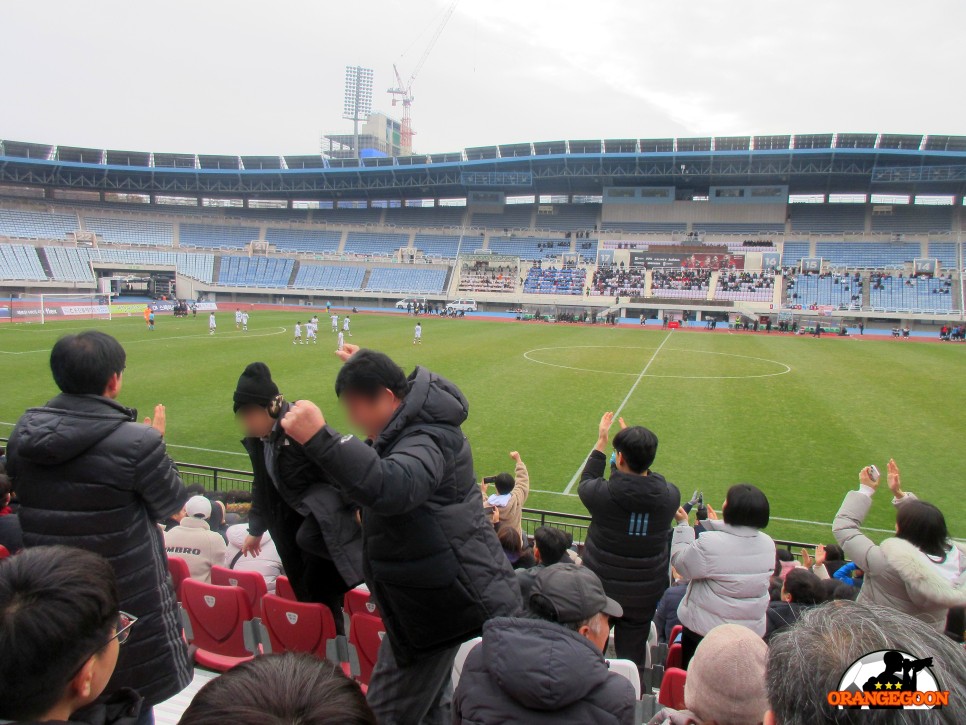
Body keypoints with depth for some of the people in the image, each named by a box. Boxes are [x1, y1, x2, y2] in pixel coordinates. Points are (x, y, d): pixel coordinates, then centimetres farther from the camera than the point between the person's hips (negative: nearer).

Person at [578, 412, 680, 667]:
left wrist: (601, 442, 5)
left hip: (600, 585, -1)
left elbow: (585, 483, 0)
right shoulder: (670, 495, -17)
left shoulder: (602, 493, -25)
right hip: (646, 591, 1)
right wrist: (635, 444, 9)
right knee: (633, 652, 19)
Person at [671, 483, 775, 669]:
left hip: (704, 630, -5)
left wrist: (682, 525, -1)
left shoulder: (709, 543, -25)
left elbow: (680, 561, -9)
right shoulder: (768, 544, -5)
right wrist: (716, 526, 21)